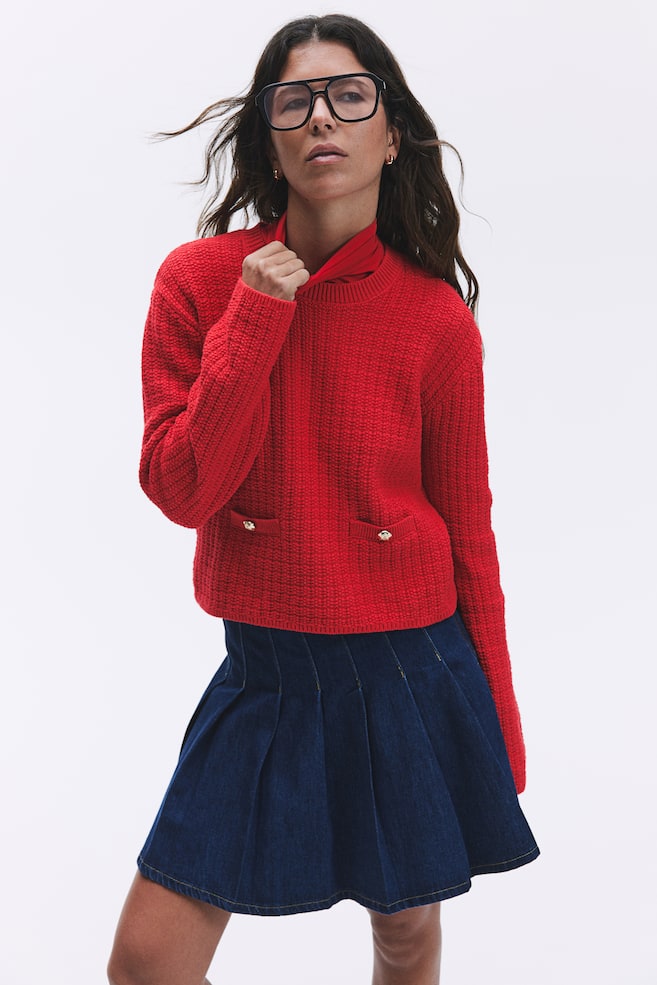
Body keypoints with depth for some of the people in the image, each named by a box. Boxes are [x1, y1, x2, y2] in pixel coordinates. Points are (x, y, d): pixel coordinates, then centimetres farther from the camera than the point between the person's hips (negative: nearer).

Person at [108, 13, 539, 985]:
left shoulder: (436, 314, -8)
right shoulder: (200, 278, -6)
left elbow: (467, 528, 0)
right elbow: (182, 491, -10)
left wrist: (500, 726, 5)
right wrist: (254, 323, -19)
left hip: (410, 666, 0)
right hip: (265, 669, 1)